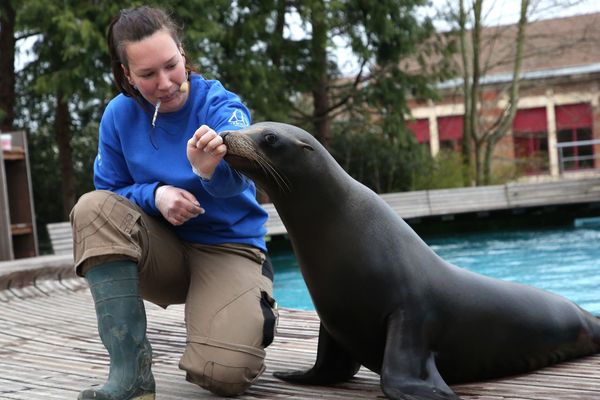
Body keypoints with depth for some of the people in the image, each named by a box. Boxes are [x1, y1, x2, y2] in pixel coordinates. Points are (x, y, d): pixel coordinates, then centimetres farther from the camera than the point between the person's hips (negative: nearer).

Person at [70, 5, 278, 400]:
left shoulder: (220, 105, -16)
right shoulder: (120, 115, -6)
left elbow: (233, 179, -36)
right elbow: (111, 190, 2)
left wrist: (210, 168, -62)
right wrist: (155, 195, -21)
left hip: (228, 246, -3)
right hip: (164, 250, 3)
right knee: (95, 208, -27)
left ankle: (255, 315, 13)